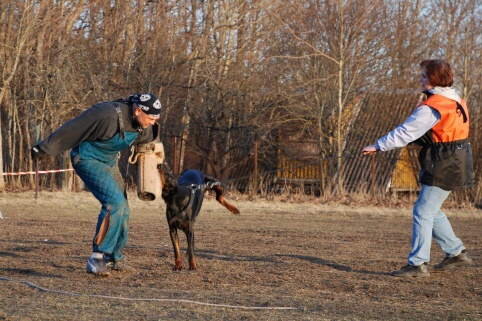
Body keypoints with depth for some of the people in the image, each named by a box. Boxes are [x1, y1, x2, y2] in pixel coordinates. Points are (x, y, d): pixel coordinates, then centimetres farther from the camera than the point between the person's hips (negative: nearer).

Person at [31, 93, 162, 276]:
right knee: (114, 202, -24)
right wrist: (44, 148, -15)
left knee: (123, 210, 9)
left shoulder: (142, 125, -7)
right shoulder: (108, 115, -31)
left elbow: (146, 136, 18)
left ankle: (114, 258, 28)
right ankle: (97, 259, -19)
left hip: (109, 162, 9)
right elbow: (71, 129, -23)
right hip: (88, 159, -9)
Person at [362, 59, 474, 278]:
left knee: (423, 212, -6)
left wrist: (378, 146, -12)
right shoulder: (455, 101, 11)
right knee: (431, 211, 19)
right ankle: (457, 253, 23)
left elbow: (405, 132, -18)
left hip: (443, 168, -10)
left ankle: (418, 264, -6)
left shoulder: (431, 108, -18)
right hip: (455, 166, 10)